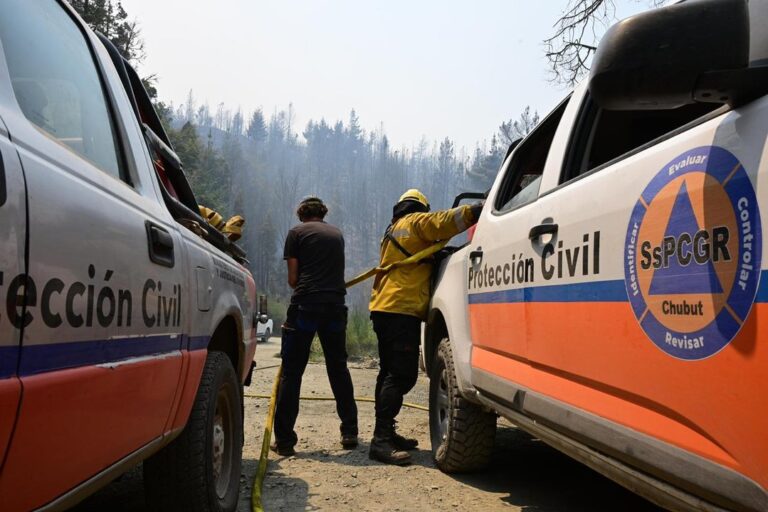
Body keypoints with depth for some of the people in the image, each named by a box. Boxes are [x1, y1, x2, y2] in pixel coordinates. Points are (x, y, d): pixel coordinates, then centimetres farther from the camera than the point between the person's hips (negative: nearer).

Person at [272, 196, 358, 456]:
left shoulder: (297, 232, 4)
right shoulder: (337, 233, 17)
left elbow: (292, 278, 3)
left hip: (305, 305, -4)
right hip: (335, 305, 4)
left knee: (291, 371, 1)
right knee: (338, 369, 15)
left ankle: (284, 439, -1)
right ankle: (350, 432, 18)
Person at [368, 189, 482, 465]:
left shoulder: (393, 230, 27)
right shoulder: (416, 222, 1)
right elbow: (444, 221, -15)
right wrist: (477, 210, -17)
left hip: (383, 308, 10)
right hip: (403, 310, -10)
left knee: (390, 373, 14)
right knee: (401, 375, -14)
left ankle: (385, 434, 18)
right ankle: (381, 440, -19)